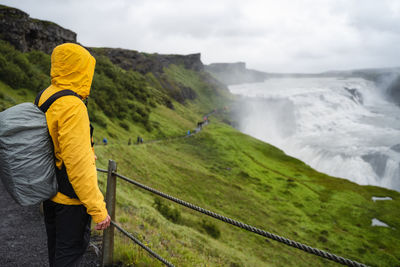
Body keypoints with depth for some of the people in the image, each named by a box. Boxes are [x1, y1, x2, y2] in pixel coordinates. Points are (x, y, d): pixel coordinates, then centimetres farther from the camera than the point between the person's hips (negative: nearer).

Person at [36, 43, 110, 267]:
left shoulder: (45, 97, 3)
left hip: (50, 191, 9)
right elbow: (79, 165, -29)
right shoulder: (72, 107, -27)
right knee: (72, 248, 8)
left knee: (56, 246, 25)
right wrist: (98, 209, -23)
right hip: (71, 198, -9)